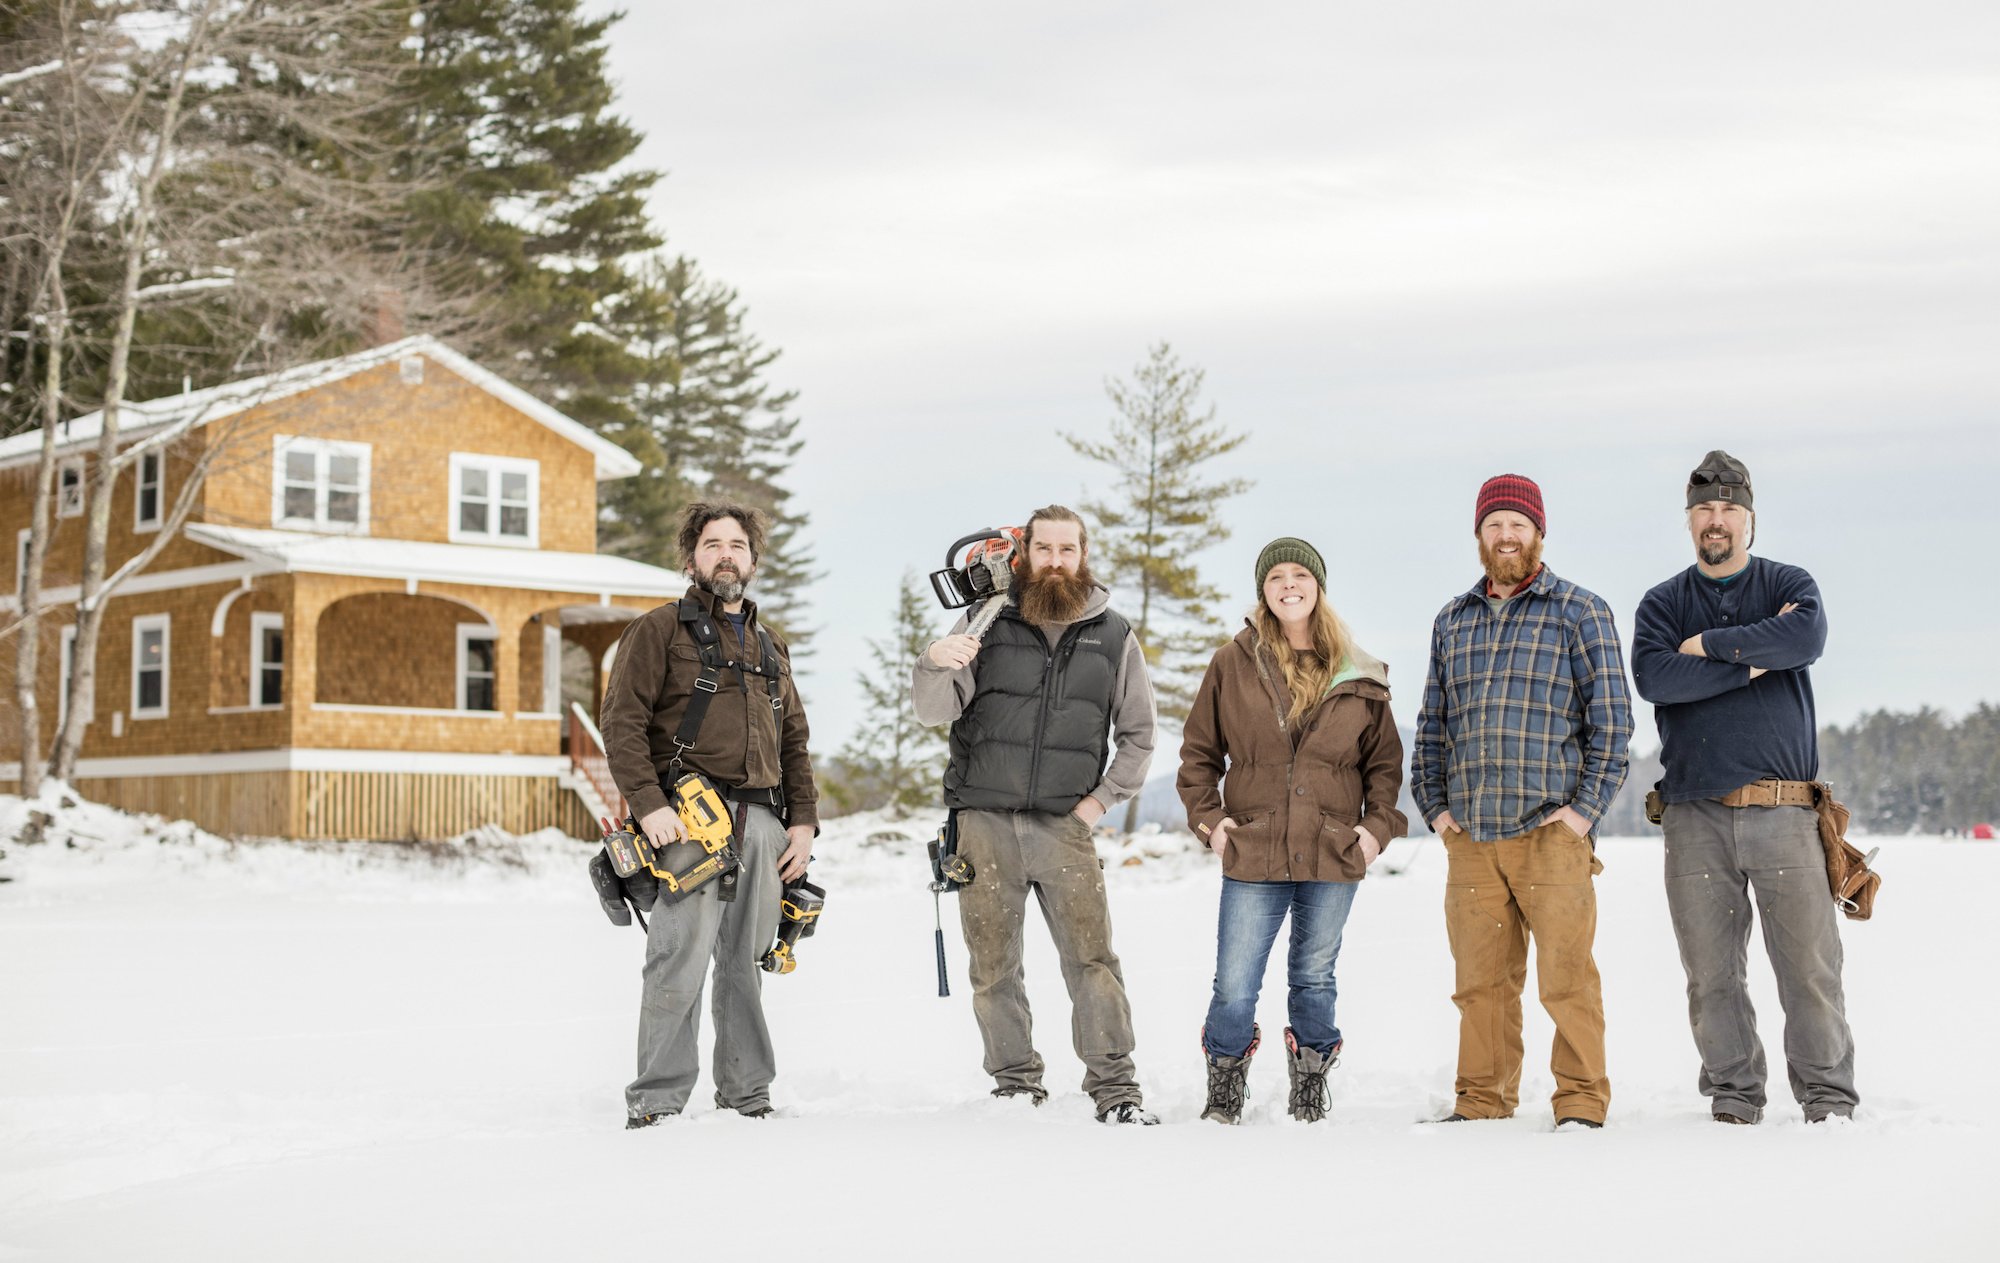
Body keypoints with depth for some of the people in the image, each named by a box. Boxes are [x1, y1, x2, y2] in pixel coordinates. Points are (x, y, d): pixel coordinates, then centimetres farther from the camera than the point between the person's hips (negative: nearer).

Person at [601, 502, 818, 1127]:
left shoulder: (770, 647, 24)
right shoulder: (660, 629, 5)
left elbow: (794, 742, 25)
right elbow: (623, 723, -4)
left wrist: (803, 820, 12)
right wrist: (649, 805, -15)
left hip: (763, 822, 5)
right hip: (688, 817, -5)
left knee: (747, 963, 6)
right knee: (680, 960, -11)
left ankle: (747, 1094, 13)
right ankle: (657, 1100, -6)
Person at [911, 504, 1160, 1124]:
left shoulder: (1113, 635, 8)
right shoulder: (986, 621, 4)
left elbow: (1137, 734, 16)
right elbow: (935, 712, -1)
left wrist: (1102, 798, 3)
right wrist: (935, 665, -22)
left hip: (1065, 824, 0)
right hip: (984, 822, 0)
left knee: (1093, 957, -8)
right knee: (993, 967, 5)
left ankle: (1114, 1086, -3)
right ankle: (1015, 1085, 15)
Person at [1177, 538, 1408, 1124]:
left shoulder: (1358, 677, 7)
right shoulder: (1232, 663, 3)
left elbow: (1385, 760, 14)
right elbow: (1198, 751, 9)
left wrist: (1377, 827, 2)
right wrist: (1209, 818, -1)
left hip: (1334, 856, 1)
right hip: (1252, 856, -1)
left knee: (1315, 977, 11)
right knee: (1234, 985, -3)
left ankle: (1310, 1086, 25)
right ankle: (1224, 1087, 16)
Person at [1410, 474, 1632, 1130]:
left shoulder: (1580, 611, 4)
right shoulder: (1452, 620, 17)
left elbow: (1610, 717, 0)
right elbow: (1432, 723, 20)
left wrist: (1586, 808, -7)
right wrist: (1434, 805, 9)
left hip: (1551, 831, -4)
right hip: (1470, 836, 4)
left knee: (1566, 975, -4)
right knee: (1481, 980, 6)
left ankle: (1582, 1104, 5)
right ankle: (1482, 1102, 15)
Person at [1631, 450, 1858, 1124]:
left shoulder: (1788, 585, 10)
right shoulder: (1662, 604, 12)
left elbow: (1807, 637, -14)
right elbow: (1653, 677, -9)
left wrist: (1711, 644, -8)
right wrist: (1753, 659, -9)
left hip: (1784, 811, -1)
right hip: (1695, 813, 1)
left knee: (1810, 962, -4)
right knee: (1712, 971, 2)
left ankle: (1828, 1093, 6)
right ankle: (1733, 1092, 13)